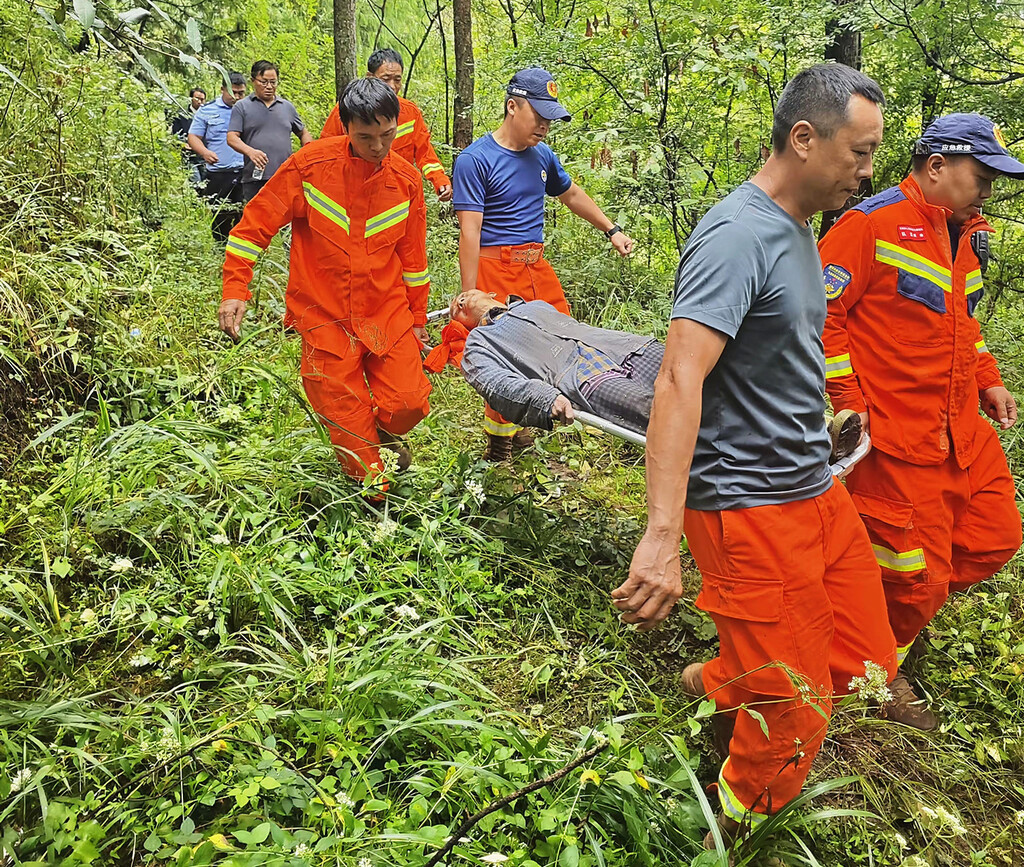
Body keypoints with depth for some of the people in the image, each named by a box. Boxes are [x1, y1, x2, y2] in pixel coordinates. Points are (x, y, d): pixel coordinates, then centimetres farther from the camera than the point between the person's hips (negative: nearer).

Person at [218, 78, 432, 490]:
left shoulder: (407, 179, 1)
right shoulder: (310, 165, -10)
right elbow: (255, 224, -4)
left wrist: (417, 317, 16)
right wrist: (235, 290, -10)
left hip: (388, 315, 2)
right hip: (325, 317, -2)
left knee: (409, 404, -8)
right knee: (347, 425, 3)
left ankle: (383, 435, 29)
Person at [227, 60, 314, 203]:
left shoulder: (287, 107, 18)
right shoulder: (242, 107, 7)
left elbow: (303, 133, 26)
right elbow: (232, 138, -2)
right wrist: (250, 151, -22)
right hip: (255, 179, -2)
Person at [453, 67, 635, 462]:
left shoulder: (542, 155, 12)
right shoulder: (475, 160, -9)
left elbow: (571, 194, 30)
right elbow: (469, 233, -15)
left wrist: (612, 230, 29)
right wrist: (471, 299, -19)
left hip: (537, 266, 8)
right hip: (497, 269, -7)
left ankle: (519, 426, 24)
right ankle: (498, 448, 10)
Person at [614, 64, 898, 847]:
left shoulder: (798, 228, 10)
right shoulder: (738, 236, -20)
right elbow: (679, 380, -30)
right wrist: (663, 537, -37)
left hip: (816, 488, 9)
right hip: (750, 508, -9)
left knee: (864, 662, 16)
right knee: (792, 720, 3)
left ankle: (717, 682, 36)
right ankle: (728, 835, 30)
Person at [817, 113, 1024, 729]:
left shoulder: (970, 233, 15)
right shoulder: (874, 223, -13)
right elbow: (819, 312, -15)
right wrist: (846, 399, -17)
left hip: (963, 429, 9)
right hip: (896, 435, -9)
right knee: (917, 572, 2)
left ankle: (903, 608, 36)